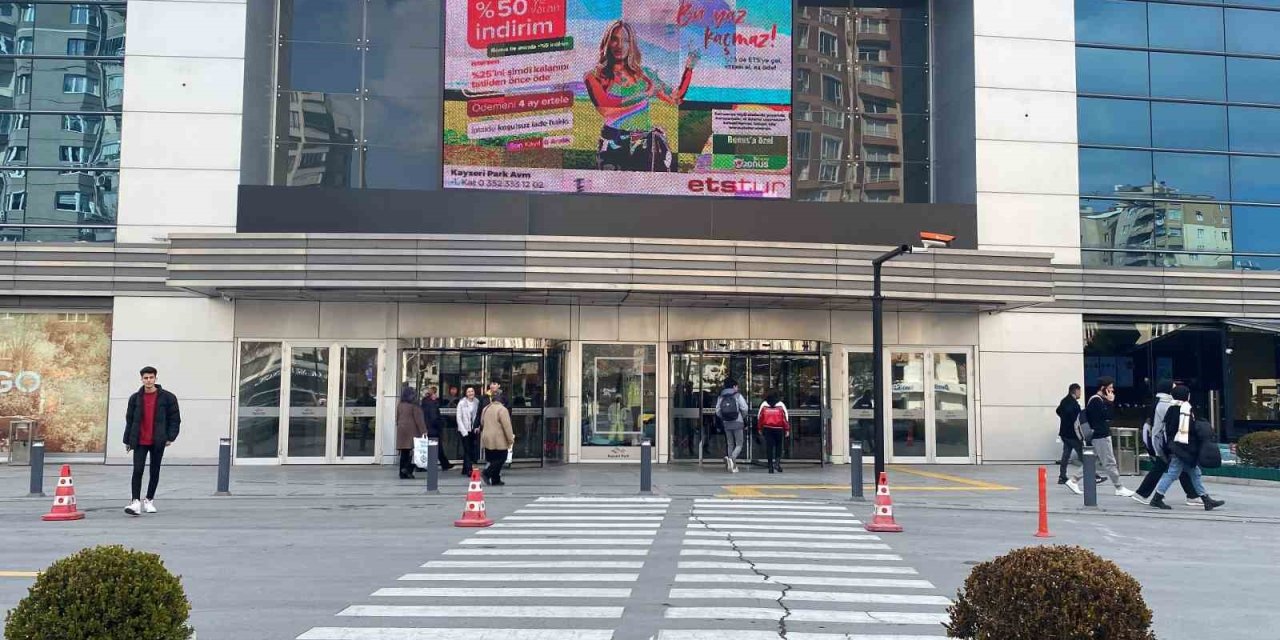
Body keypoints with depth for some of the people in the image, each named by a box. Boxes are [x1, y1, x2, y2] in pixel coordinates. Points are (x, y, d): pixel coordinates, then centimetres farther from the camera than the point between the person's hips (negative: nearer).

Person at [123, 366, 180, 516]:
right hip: (139, 442, 1)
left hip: (158, 442, -1)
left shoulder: (167, 397, -1)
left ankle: (149, 500, 22)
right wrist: (127, 440, 9)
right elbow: (129, 420, 11)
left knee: (154, 472, 8)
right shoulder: (135, 398, 5)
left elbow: (175, 418, 0)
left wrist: (171, 437, -8)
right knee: (137, 471, -10)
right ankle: (136, 503, -13)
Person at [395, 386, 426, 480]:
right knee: (413, 451, -1)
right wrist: (423, 431, -10)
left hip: (401, 431, 7)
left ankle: (403, 473, 9)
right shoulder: (414, 406, -10)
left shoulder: (399, 405, 10)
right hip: (412, 432, -7)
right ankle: (407, 469, -13)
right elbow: (419, 419, -12)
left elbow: (397, 419, 17)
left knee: (404, 453, 9)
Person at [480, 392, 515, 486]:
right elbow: (507, 426, -15)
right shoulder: (502, 409, -11)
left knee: (494, 460, 12)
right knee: (501, 458, 1)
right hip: (498, 440, -7)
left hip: (487, 439, 7)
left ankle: (496, 480, 12)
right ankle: (487, 473, -13)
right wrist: (511, 440, -10)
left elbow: (482, 423, 23)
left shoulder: (486, 408, 12)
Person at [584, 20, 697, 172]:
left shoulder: (644, 73, 13)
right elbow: (605, 109, -15)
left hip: (645, 146, 2)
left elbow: (676, 98, 16)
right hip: (614, 145, -2)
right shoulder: (594, 77, 3)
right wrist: (642, 96, -11)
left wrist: (688, 68, 12)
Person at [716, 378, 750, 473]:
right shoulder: (738, 396, -5)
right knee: (739, 444, 3)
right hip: (738, 423, -4)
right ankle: (731, 458, -23)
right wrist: (743, 417, 9)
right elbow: (744, 409, -10)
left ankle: (732, 466, 10)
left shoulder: (721, 397, 5)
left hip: (726, 423, 4)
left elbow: (718, 411, -1)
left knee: (730, 444, 13)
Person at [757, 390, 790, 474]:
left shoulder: (763, 405, 3)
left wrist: (759, 428, 16)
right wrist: (787, 429, 3)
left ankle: (770, 466, 2)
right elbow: (785, 417, -2)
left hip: (767, 429, 1)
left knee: (769, 447, 3)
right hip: (778, 429, -1)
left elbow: (759, 417, 7)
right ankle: (777, 462, -2)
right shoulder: (781, 405, -2)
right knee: (778, 446, 15)